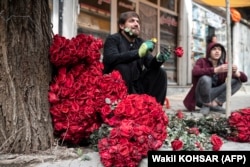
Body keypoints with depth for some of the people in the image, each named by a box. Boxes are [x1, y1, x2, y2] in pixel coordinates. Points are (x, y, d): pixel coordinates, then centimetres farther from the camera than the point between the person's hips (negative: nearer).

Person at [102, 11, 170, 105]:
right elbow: (110, 59, -29)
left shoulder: (140, 42, 9)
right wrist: (138, 53, -37)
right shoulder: (113, 39, -8)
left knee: (160, 73, -5)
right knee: (122, 68, -31)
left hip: (135, 85, 6)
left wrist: (158, 59, -24)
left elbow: (150, 64, 0)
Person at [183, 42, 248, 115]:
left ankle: (215, 103, -17)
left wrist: (235, 72, -30)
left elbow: (244, 78, -6)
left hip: (214, 96, 4)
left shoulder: (224, 65, -1)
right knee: (205, 78, -33)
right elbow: (195, 72, -33)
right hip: (200, 97, -4)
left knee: (237, 81, -10)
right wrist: (216, 70, -42)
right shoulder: (202, 61, -9)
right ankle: (206, 105, -13)